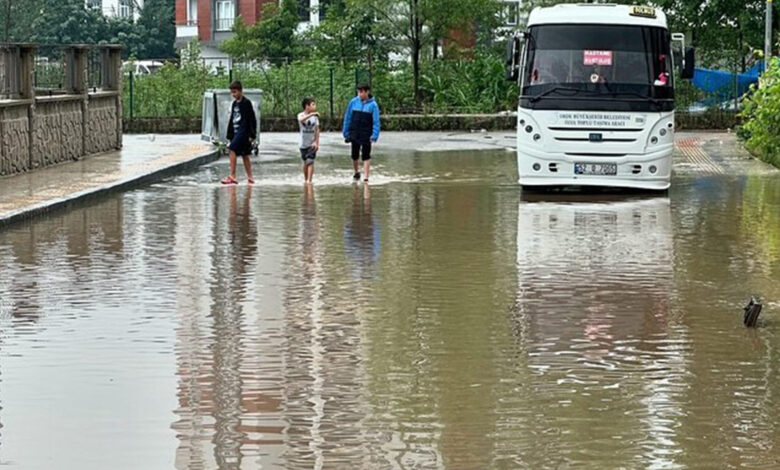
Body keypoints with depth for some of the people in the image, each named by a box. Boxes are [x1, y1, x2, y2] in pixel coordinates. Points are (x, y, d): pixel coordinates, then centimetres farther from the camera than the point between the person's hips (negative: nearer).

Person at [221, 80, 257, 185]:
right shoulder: (234, 104, 16)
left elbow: (252, 119, -10)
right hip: (236, 132, 9)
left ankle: (232, 176, -19)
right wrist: (230, 135, 16)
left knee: (232, 150, -18)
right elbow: (232, 120, 20)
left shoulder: (246, 103, -8)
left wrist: (252, 134, -13)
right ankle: (250, 177, 14)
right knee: (245, 155, 10)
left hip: (243, 131, -9)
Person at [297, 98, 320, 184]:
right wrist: (311, 114, -45)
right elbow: (301, 120, -32)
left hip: (312, 144, 0)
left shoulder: (315, 116, -1)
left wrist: (316, 142, -6)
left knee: (310, 162, -11)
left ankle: (309, 180, -14)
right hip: (303, 144, 0)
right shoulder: (301, 115, -7)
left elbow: (317, 130, 2)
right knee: (305, 162, 10)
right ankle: (305, 179, 25)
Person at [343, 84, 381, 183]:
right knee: (354, 156, 11)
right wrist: (346, 132, 4)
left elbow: (376, 122, -7)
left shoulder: (373, 105, -7)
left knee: (366, 156, 0)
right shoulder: (353, 102, -1)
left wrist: (374, 136, -15)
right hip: (354, 134, 2)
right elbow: (347, 118, 6)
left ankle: (366, 177, 1)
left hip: (366, 135, -2)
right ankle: (356, 172, 33)